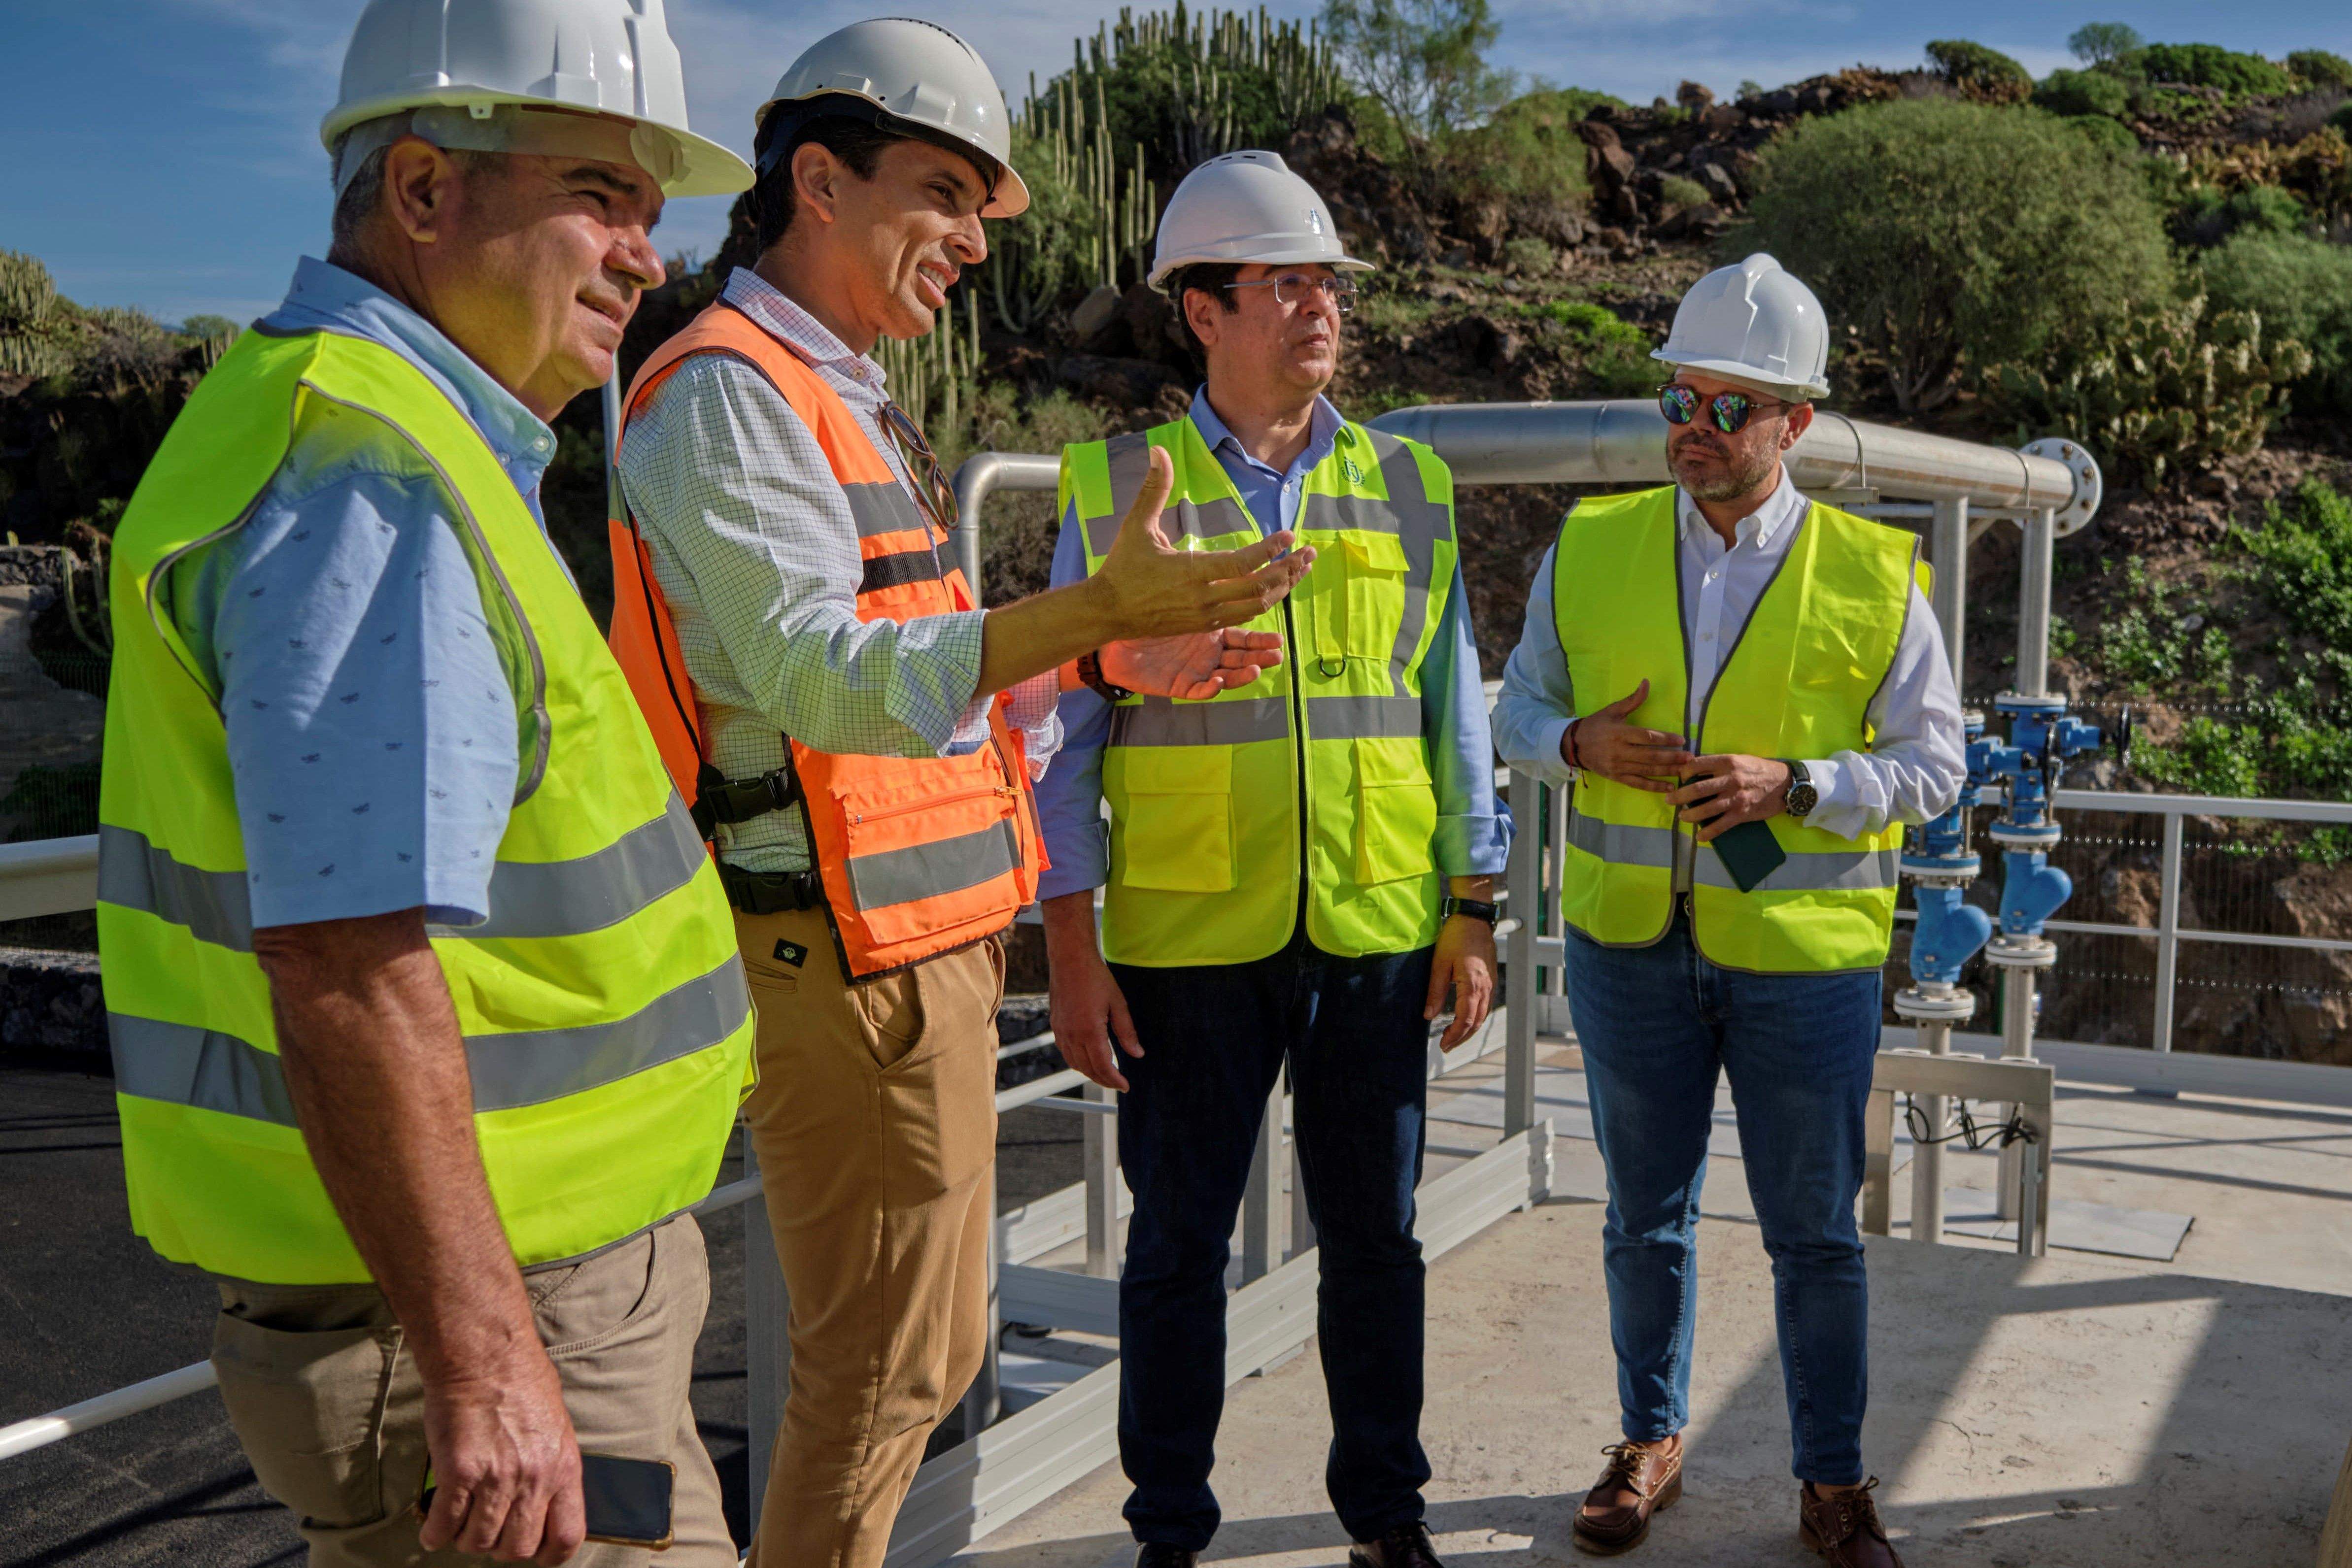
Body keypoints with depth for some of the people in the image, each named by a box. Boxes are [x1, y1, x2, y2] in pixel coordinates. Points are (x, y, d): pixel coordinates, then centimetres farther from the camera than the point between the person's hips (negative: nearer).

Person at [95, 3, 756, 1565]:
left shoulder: (357, 436, 14)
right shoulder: (373, 487, -20)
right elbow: (346, 977, -27)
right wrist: (484, 1364, -25)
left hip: (497, 1275, 10)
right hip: (472, 1307, -10)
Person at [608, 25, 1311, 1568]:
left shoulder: (844, 399, 19)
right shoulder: (728, 394, -14)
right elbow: (823, 679, -26)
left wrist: (1124, 667, 17)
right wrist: (1101, 608, -35)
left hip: (922, 943, 10)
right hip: (848, 958, -10)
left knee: (923, 1350, 20)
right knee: (885, 1366, 0)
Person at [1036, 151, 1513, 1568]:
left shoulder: (1407, 490, 8)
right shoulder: (1119, 489, 1)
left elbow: (1456, 716, 11)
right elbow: (1066, 732, 0)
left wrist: (1472, 915, 7)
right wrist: (1072, 948, -5)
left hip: (1378, 933, 2)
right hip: (1187, 944, -2)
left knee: (1376, 1239, 13)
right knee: (1178, 1246, 9)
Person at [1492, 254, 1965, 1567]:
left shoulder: (1873, 577, -4)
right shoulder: (1592, 548, 2)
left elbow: (1934, 762, -2)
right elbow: (1520, 705, 10)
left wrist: (1795, 786, -18)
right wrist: (1580, 744, -12)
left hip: (1807, 952, -2)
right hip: (1631, 945, 2)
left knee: (1817, 1232, 9)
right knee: (1647, 1217, 15)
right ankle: (1653, 1442, 34)